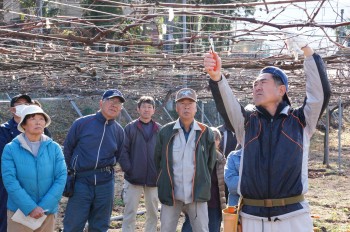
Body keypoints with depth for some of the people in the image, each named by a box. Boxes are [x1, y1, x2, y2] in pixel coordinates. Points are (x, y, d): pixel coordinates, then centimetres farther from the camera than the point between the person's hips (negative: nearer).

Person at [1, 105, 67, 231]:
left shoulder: (54, 148, 0)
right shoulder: (11, 149, -5)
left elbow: (61, 178, -5)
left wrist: (44, 207, -14)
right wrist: (30, 208, -18)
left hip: (47, 212, 2)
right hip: (19, 212, -2)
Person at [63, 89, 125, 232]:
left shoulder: (119, 131, 5)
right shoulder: (82, 123, -5)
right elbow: (67, 149, 5)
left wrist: (106, 170, 8)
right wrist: (72, 172, 10)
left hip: (105, 183, 3)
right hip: (81, 181, -3)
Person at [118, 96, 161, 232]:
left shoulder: (160, 130, 5)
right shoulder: (130, 128, 0)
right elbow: (123, 150, -4)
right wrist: (128, 169, -12)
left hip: (153, 179, 2)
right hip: (133, 178, -2)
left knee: (153, 213, 11)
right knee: (130, 213, 2)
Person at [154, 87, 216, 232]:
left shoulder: (206, 133, 0)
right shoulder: (165, 132, 0)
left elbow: (210, 162, 10)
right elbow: (158, 160, 10)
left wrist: (203, 182, 9)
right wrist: (164, 183, 10)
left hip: (197, 194, 0)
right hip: (171, 194, 0)